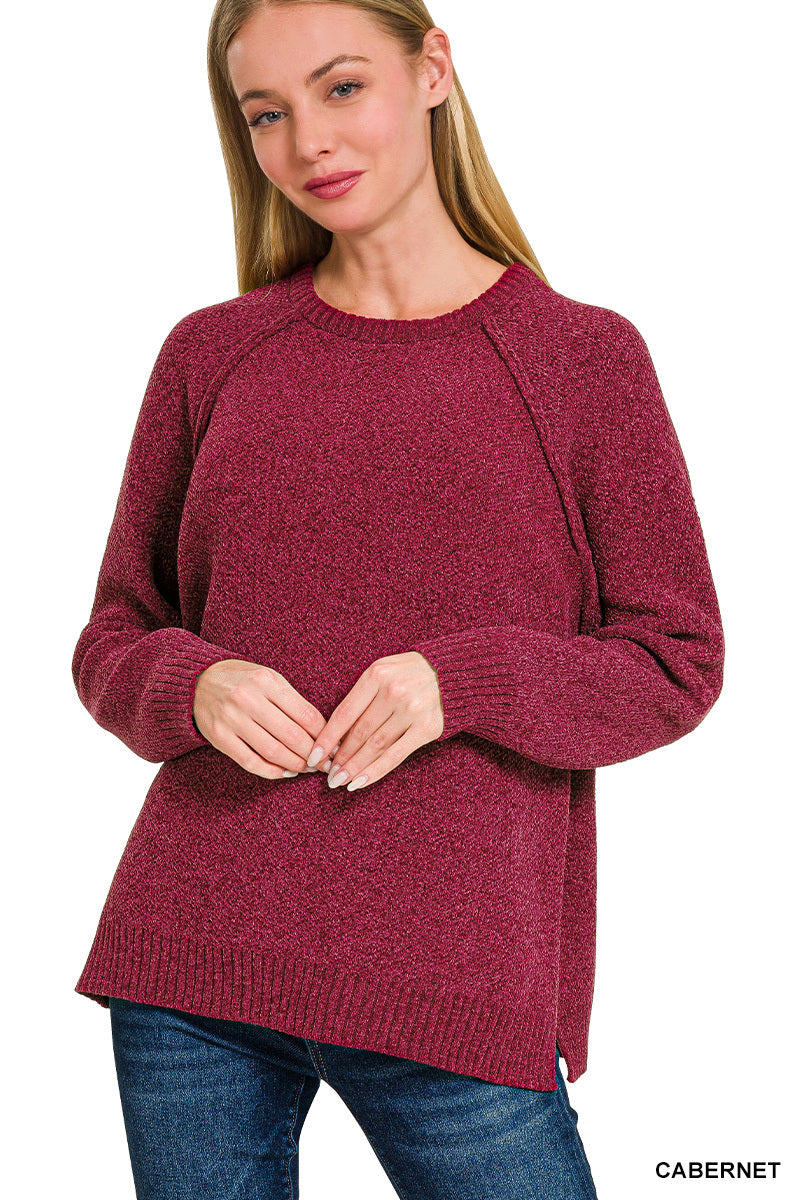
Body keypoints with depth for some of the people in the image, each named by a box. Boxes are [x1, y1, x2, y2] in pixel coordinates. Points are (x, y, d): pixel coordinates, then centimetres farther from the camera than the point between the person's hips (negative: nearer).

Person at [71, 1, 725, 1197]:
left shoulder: (583, 357, 1)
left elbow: (676, 663, 2)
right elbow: (112, 639, 12)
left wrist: (462, 681, -14)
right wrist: (195, 687, -11)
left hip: (453, 983, -2)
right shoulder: (211, 355, 7)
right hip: (192, 961, 2)